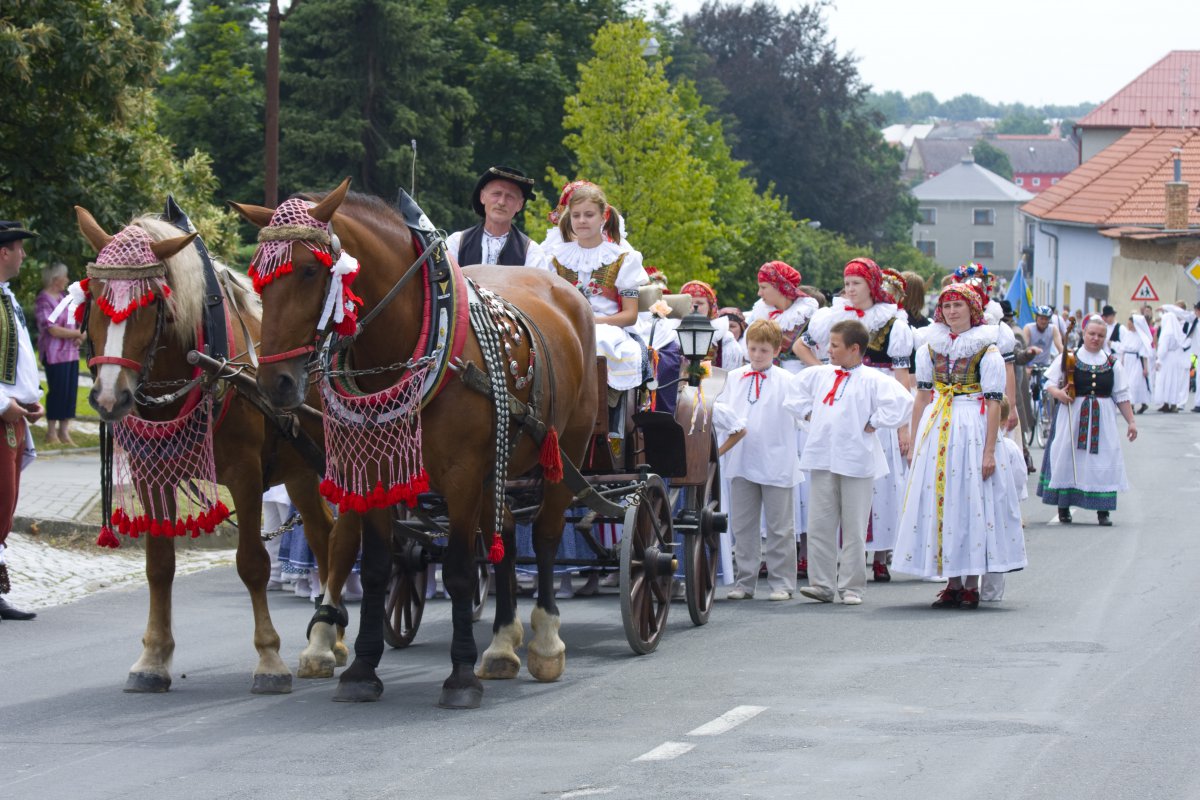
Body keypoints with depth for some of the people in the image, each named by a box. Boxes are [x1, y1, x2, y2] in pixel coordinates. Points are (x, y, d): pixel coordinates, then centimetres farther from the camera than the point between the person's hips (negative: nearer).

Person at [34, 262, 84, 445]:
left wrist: (79, 338, -2)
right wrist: (78, 334, -9)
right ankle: (51, 433, 3)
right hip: (55, 354, -8)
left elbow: (76, 321, 19)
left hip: (71, 353, 8)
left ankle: (64, 431, 12)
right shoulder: (44, 301, -12)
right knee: (57, 392, -5)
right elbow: (54, 330, -19)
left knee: (71, 391, 6)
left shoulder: (64, 297, 14)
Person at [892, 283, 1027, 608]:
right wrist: (915, 443, 7)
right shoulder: (930, 348, 11)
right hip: (935, 430, 5)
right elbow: (922, 398, 13)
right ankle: (952, 583, 8)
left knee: (970, 502, -5)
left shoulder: (987, 351, -3)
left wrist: (989, 450, -13)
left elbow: (993, 404, -6)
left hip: (972, 429, -5)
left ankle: (971, 584, 1)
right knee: (937, 500, 2)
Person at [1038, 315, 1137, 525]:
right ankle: (1063, 506, 12)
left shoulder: (1112, 364, 9)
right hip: (1072, 415, -2)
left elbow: (1122, 396, 11)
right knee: (1067, 458, 0)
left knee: (1104, 461, -4)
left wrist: (1131, 421, 6)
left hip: (1102, 419, 2)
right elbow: (1049, 383, 0)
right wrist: (1057, 393, -22)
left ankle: (1103, 510, 2)